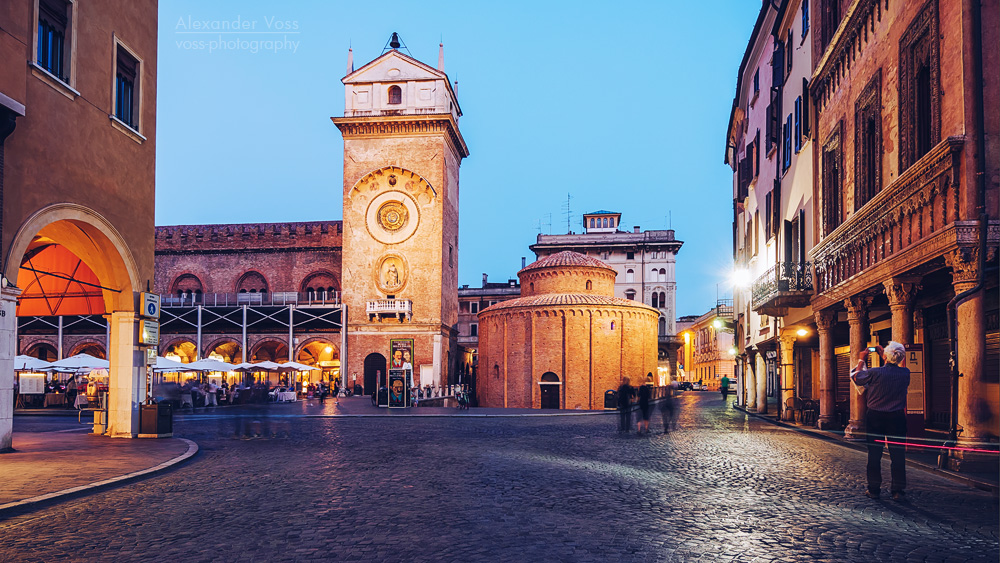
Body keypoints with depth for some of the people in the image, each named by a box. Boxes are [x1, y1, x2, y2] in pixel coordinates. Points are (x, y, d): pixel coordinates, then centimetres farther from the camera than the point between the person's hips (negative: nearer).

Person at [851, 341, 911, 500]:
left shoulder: (874, 373, -17)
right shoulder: (905, 373, -8)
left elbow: (856, 377, 2)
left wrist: (861, 360, 15)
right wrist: (883, 354, 24)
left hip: (875, 417, -2)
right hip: (897, 417, 2)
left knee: (874, 454, 7)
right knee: (898, 454, 7)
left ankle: (874, 489, 13)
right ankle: (898, 490, 10)